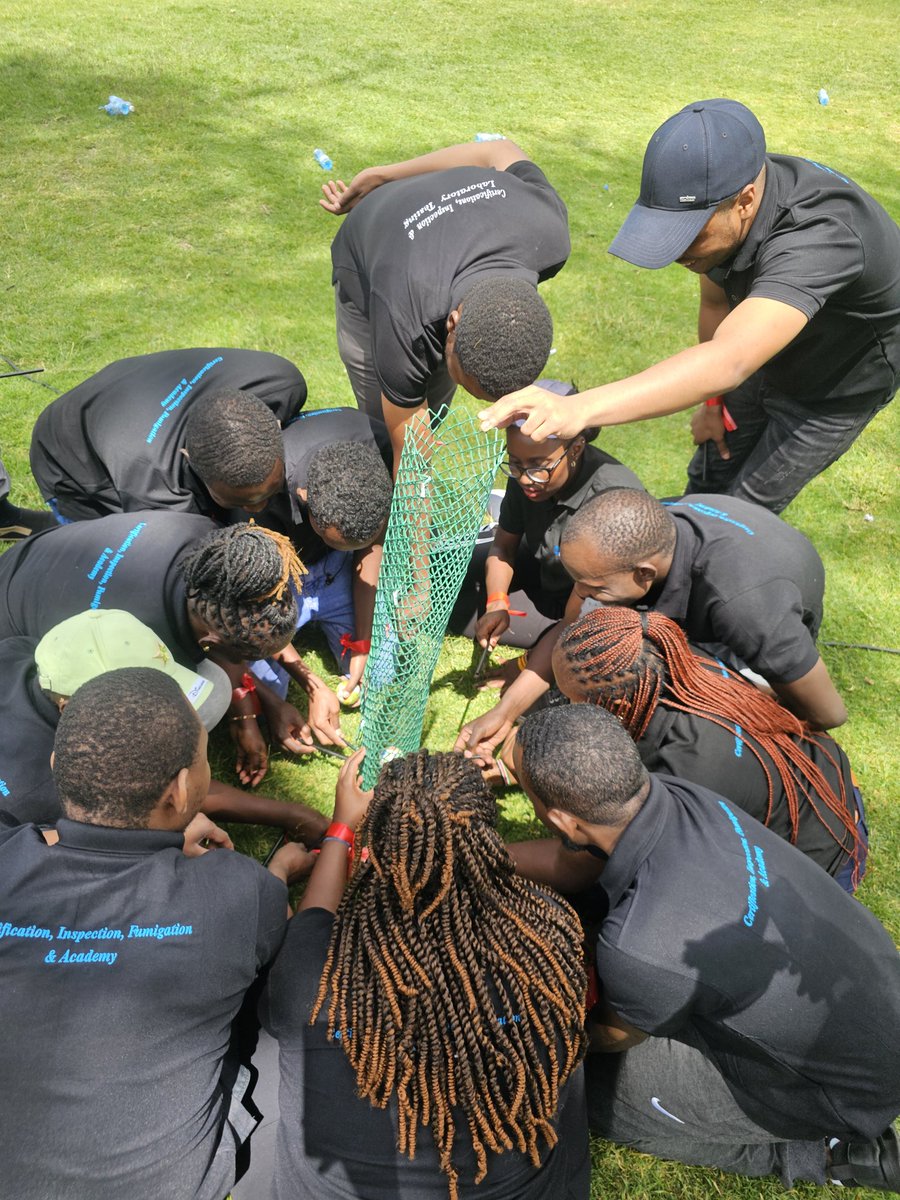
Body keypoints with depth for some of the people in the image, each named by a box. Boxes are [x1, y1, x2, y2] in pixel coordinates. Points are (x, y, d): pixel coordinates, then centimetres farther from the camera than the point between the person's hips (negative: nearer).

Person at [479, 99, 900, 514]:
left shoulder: (816, 235, -45)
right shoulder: (717, 199, -21)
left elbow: (727, 363, -59)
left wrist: (580, 409, -70)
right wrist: (713, 400, 5)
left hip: (839, 383, -6)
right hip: (772, 357, 6)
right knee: (708, 481, 14)